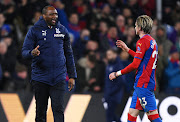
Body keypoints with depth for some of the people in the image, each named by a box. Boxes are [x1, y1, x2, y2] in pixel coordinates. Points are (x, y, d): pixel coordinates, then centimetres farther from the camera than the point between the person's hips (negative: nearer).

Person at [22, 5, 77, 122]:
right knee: (41, 111, 5)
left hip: (59, 77, 1)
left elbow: (69, 54, 14)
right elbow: (24, 51, -2)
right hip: (40, 77, -1)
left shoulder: (62, 30, 9)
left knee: (58, 108, -10)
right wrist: (32, 53, -27)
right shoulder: (34, 31, 0)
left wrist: (72, 76, 11)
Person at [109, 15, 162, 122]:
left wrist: (117, 74, -8)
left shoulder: (142, 41, -12)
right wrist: (127, 49, 33)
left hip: (143, 84, -10)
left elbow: (135, 65, -17)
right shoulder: (152, 41, 17)